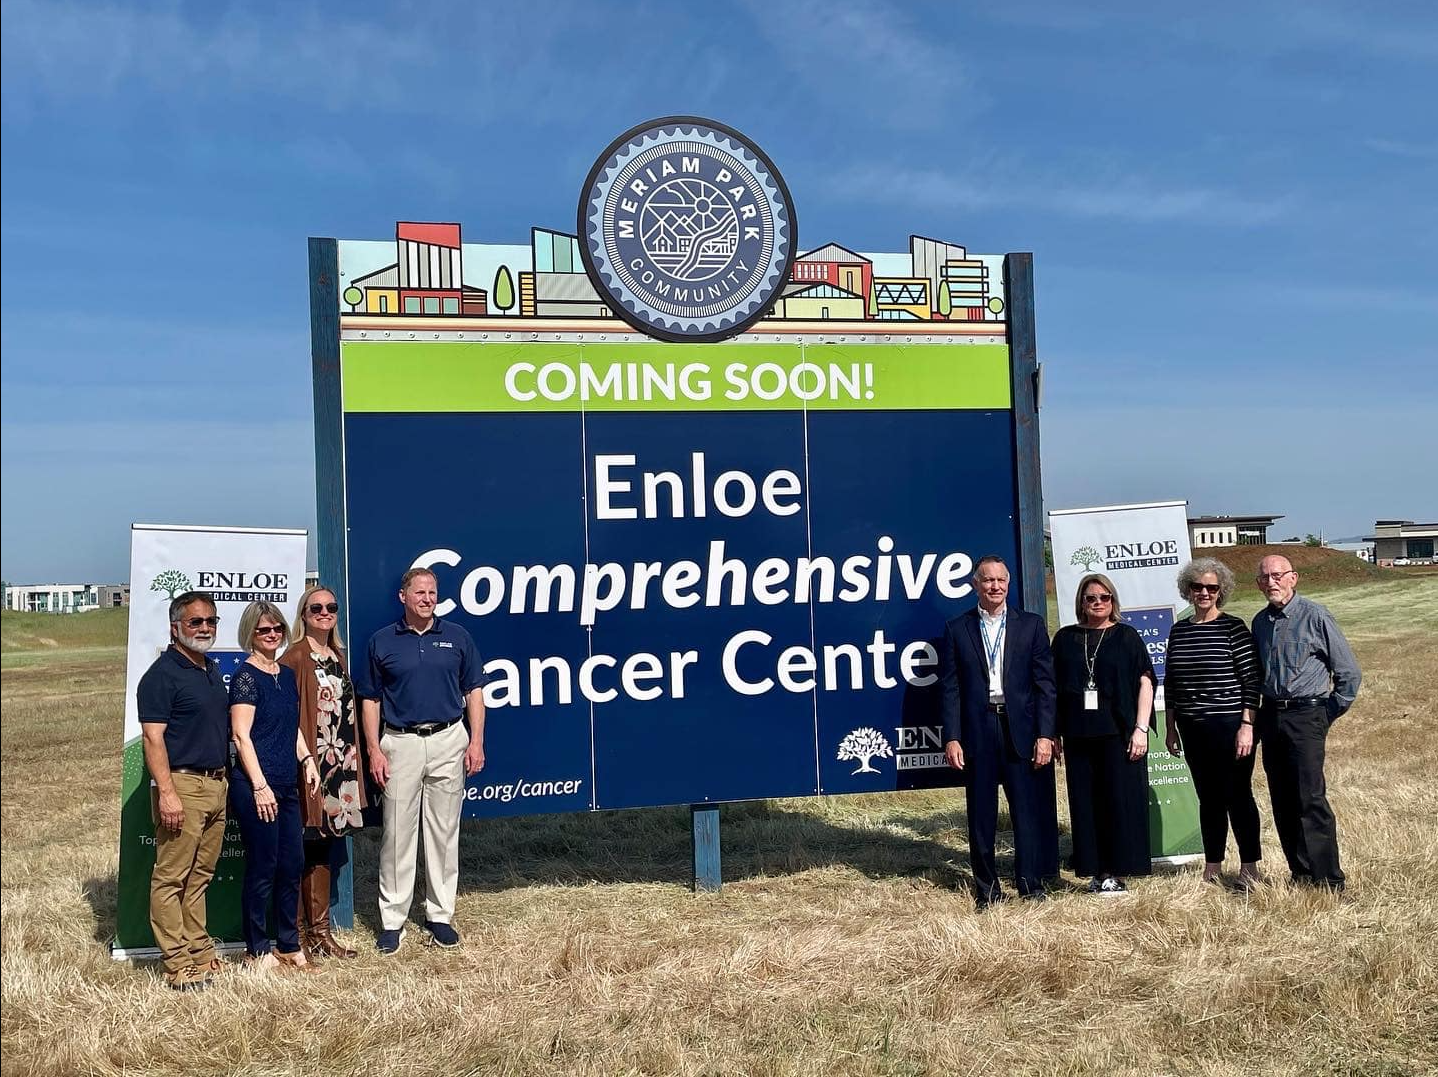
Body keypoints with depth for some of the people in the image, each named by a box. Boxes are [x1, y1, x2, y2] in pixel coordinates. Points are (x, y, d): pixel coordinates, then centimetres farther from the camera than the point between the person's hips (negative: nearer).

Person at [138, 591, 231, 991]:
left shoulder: (213, 671, 16)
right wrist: (167, 792, -21)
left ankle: (199, 951, 22)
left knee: (200, 876, 14)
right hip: (182, 784, -8)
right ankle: (177, 963, 3)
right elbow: (153, 737, -15)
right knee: (171, 877, -1)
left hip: (216, 785, 8)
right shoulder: (163, 674, -9)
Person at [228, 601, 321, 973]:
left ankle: (289, 946, 23)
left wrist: (307, 758, 8)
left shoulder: (287, 675, 13)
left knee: (292, 864, 11)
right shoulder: (246, 676, -9)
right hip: (255, 785, -7)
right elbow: (241, 736, -13)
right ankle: (257, 952, 14)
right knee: (262, 868, 1)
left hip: (286, 785, 8)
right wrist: (260, 786, -16)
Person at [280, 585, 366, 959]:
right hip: (310, 761, -8)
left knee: (324, 847, 14)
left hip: (339, 762, 8)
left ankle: (320, 932, 23)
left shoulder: (338, 657, 15)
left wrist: (352, 757, 15)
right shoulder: (296, 657, -8)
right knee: (304, 849, -1)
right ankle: (300, 933, 9)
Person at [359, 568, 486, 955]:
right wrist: (374, 750, -2)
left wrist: (476, 741, -1)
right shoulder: (382, 642, 5)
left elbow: (473, 691, 8)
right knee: (397, 833, 1)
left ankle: (440, 916, 15)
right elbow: (370, 700, 6)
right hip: (400, 742, -1)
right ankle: (392, 920, 9)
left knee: (444, 832, 5)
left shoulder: (456, 637, 7)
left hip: (449, 740, 1)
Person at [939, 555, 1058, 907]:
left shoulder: (1031, 625, 7)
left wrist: (1045, 735, -4)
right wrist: (951, 738, -3)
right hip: (977, 732, 0)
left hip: (1021, 730, 0)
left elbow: (1045, 684, 3)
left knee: (1028, 811, 1)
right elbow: (951, 689, 4)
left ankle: (1030, 885, 13)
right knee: (981, 815, 6)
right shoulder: (957, 629, 7)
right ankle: (987, 888, 17)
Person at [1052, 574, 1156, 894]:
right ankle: (1098, 871, 13)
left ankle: (1116, 872, 9)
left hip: (1118, 733, -2)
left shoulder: (1126, 636, 4)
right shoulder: (1065, 638, 9)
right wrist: (1054, 732, 7)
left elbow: (1145, 682, 0)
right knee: (1086, 804, 4)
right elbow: (1054, 687, 11)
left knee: (1121, 801, 0)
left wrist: (1140, 729, -8)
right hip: (1079, 735, 2)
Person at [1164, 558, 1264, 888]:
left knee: (1237, 796, 1)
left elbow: (1252, 680, -8)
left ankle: (1249, 867, 13)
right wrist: (1171, 727, 14)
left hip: (1229, 725, -5)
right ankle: (1212, 867, 20)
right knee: (1208, 798, 11)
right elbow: (1170, 684, 14)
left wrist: (1247, 726, -13)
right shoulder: (1179, 631, 9)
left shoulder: (1233, 628, -6)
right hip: (1192, 730, 5)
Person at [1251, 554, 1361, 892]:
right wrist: (1259, 718, 13)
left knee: (1310, 799, -9)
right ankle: (1301, 875, 16)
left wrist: (1327, 715, -1)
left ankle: (1328, 881, -1)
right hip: (1271, 716, 6)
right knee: (1282, 801, 8)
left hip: (1306, 715, -6)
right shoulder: (1260, 622, 10)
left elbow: (1349, 672, -4)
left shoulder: (1314, 616, -7)